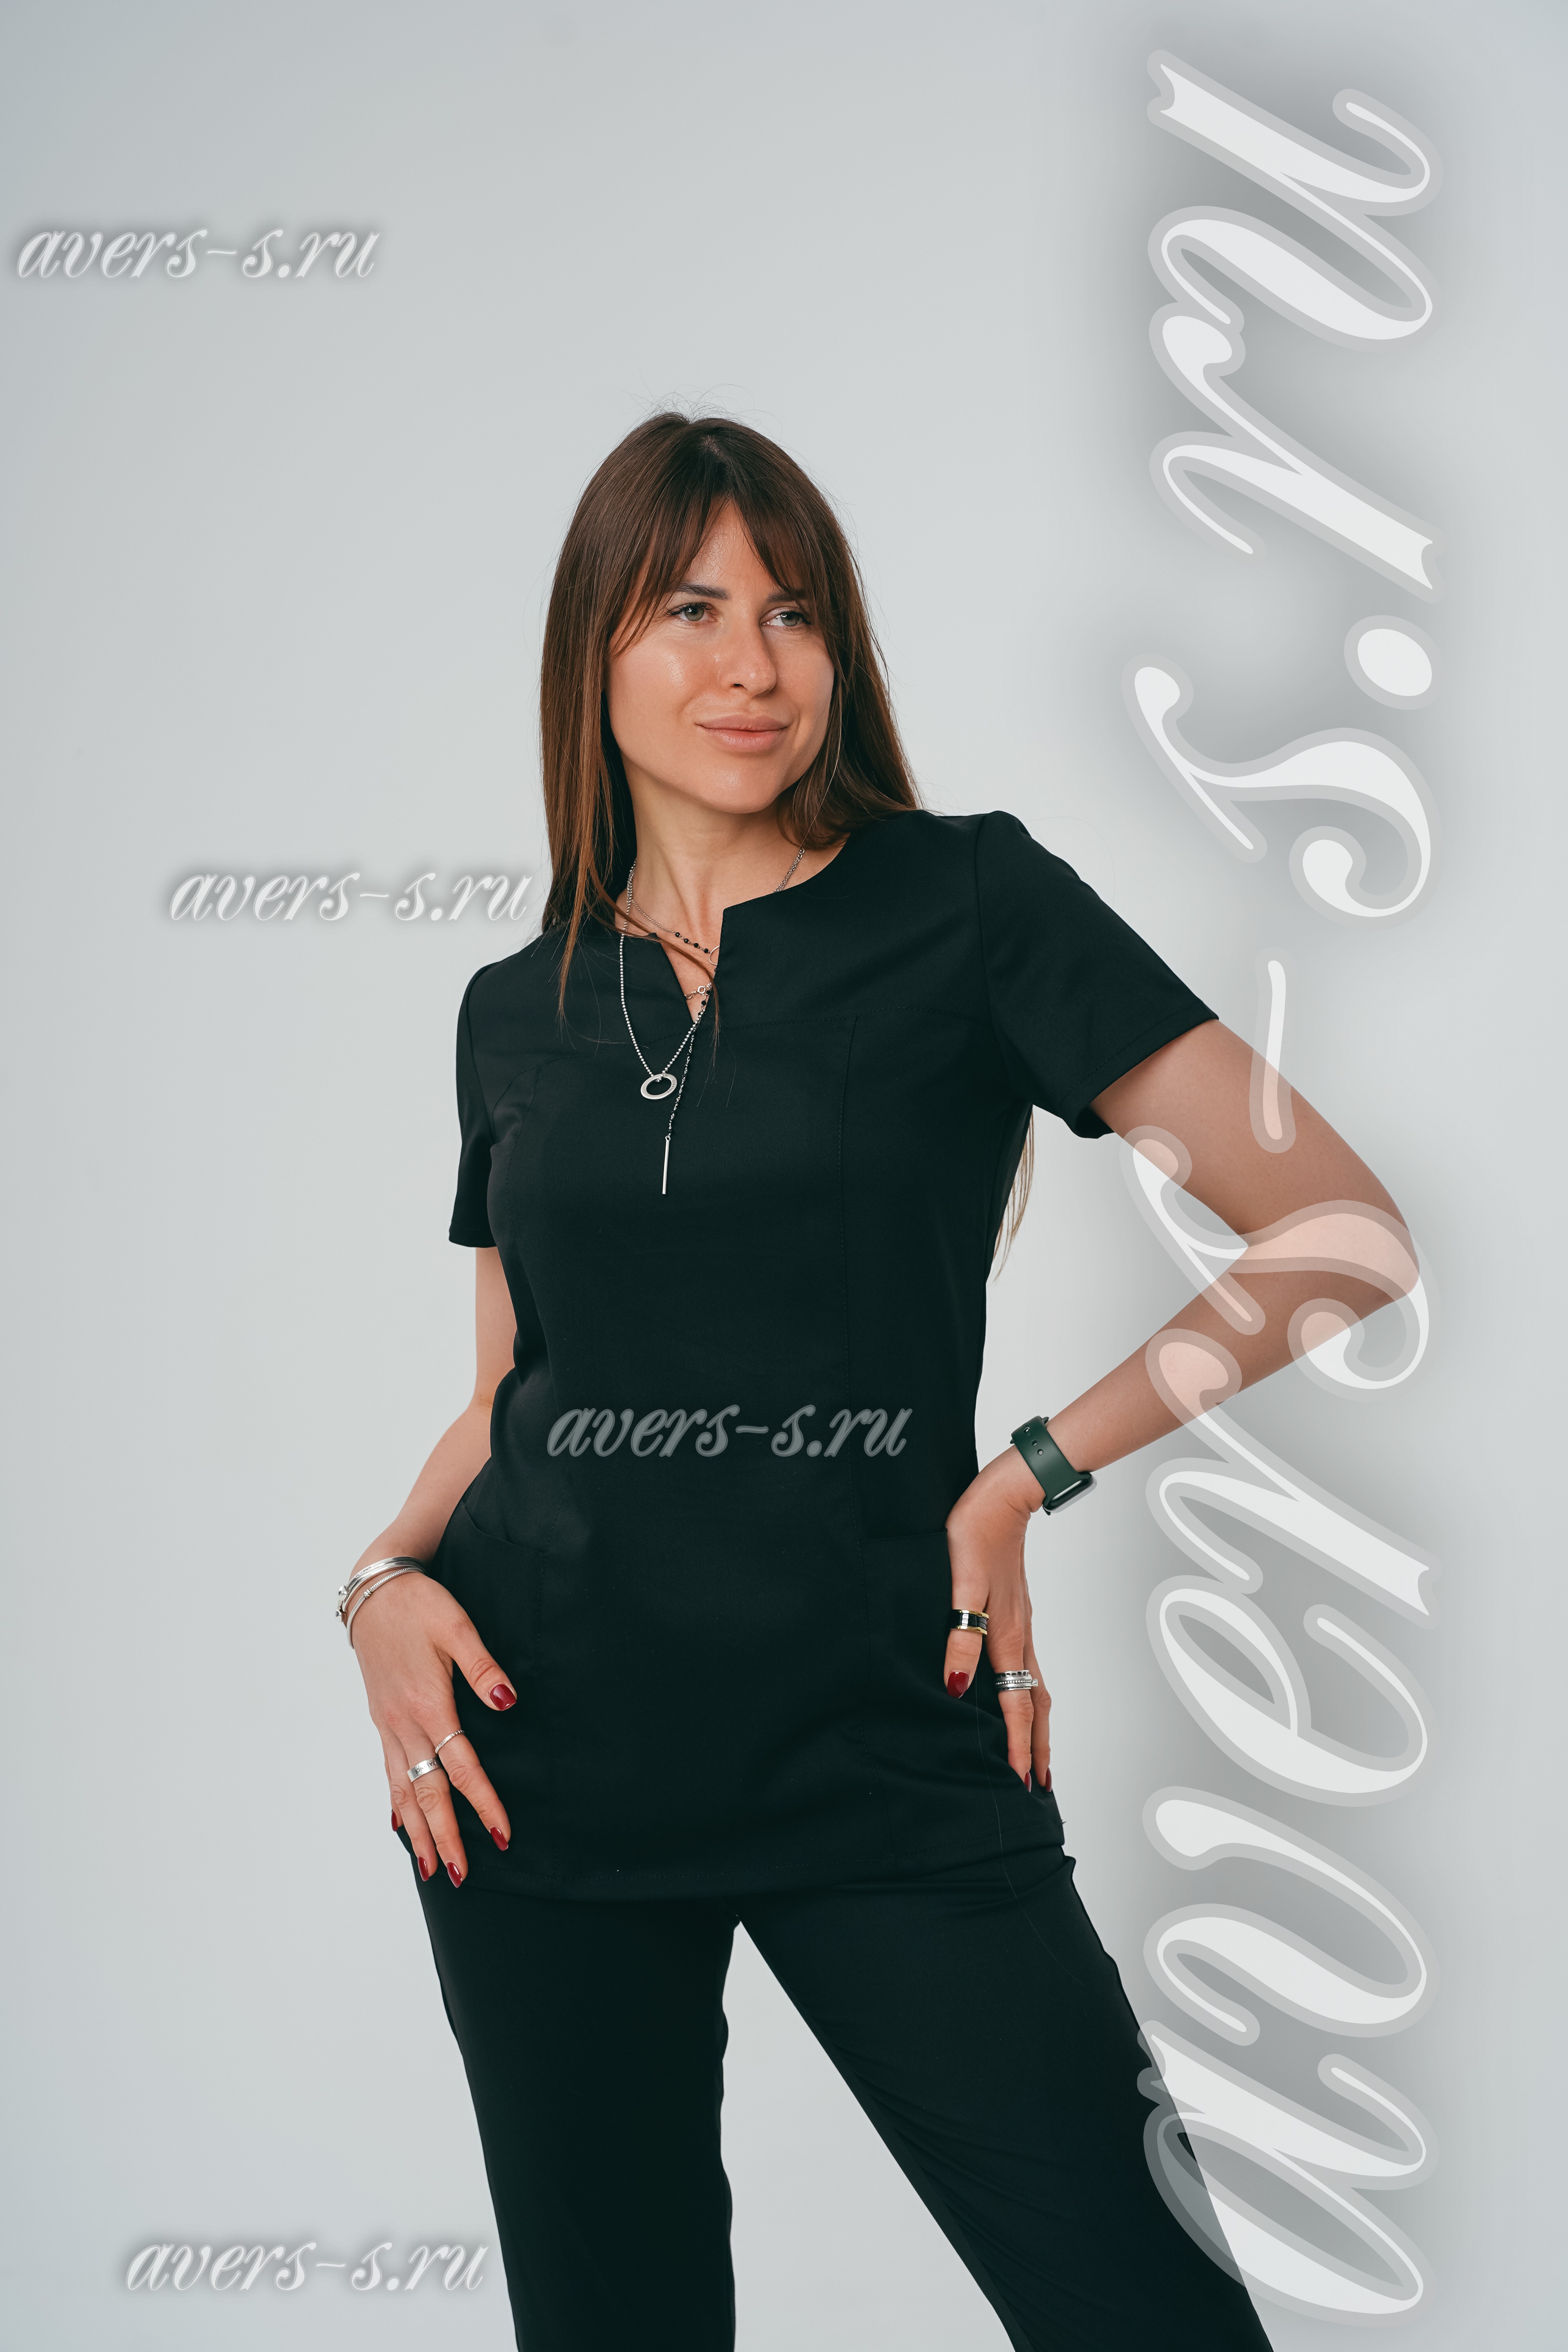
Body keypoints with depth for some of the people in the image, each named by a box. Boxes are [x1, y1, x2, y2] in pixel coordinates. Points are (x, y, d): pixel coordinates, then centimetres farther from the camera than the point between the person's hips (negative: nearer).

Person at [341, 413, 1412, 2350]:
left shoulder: (970, 903, -3)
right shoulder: (520, 1005, 10)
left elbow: (1338, 1231, -8)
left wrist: (1032, 1476, -11)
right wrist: (386, 1581, 0)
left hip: (883, 1754, -3)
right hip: (540, 1752, 4)